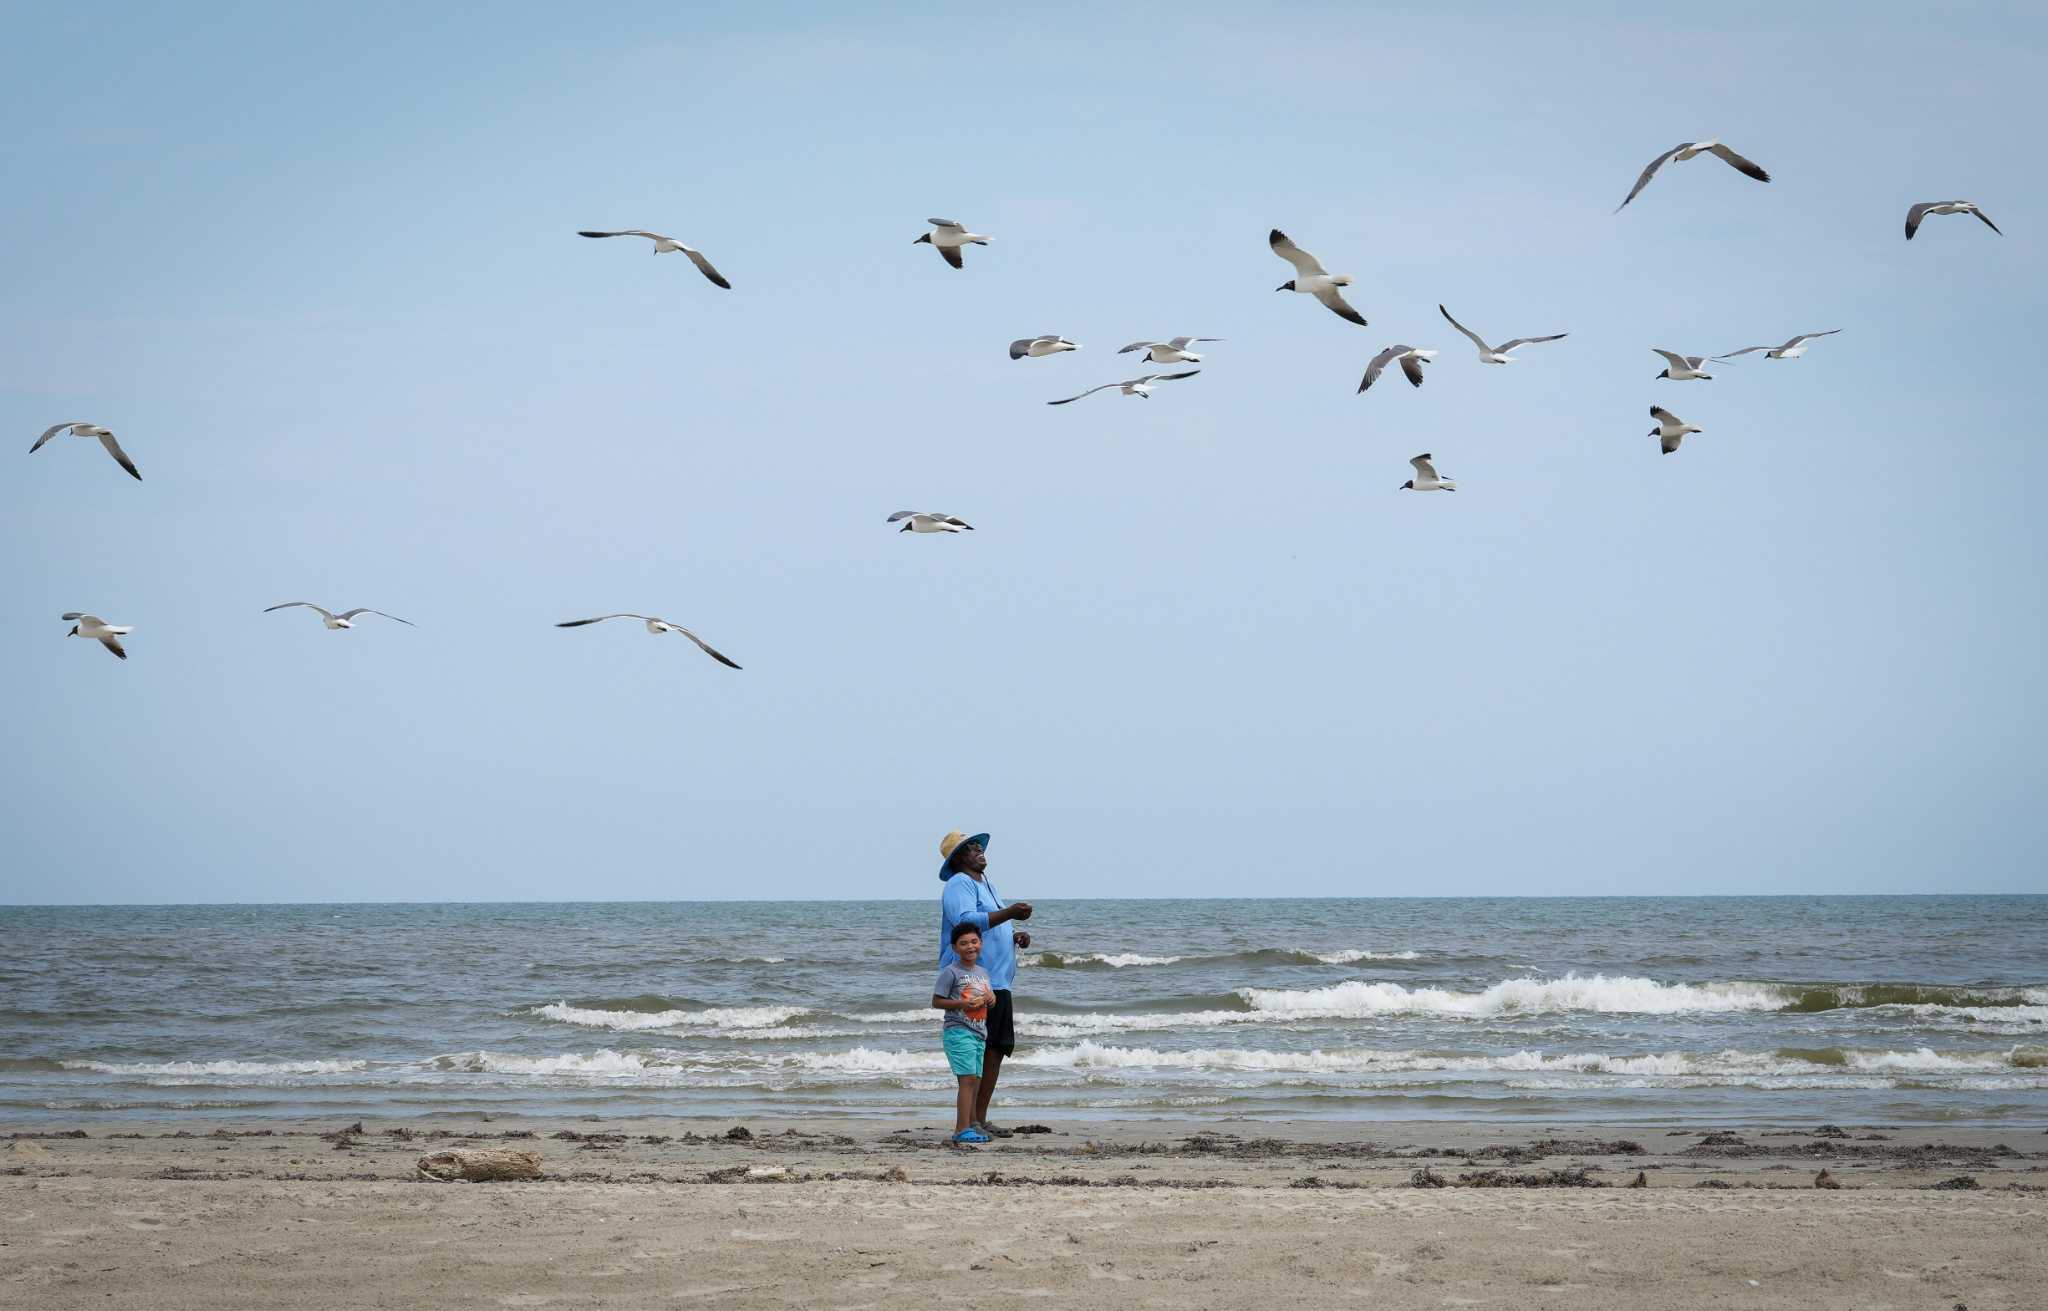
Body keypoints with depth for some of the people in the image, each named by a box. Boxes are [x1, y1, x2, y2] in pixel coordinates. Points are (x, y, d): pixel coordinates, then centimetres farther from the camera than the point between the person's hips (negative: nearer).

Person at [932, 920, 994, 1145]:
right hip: (958, 1031, -8)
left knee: (975, 1081, 10)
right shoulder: (950, 972, -8)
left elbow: (989, 996, 27)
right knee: (968, 1078, -15)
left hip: (979, 1032, 8)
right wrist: (962, 1004, -20)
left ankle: (970, 1125, 18)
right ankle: (962, 1129, -18)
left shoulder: (983, 972, 15)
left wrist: (990, 998, 2)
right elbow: (937, 1001, -8)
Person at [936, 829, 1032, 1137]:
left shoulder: (984, 885, 23)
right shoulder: (960, 885, -8)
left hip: (998, 982, 10)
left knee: (998, 1049, 8)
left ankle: (980, 1119, 13)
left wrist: (1016, 936, 12)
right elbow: (966, 921, -25)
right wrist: (1009, 913, -30)